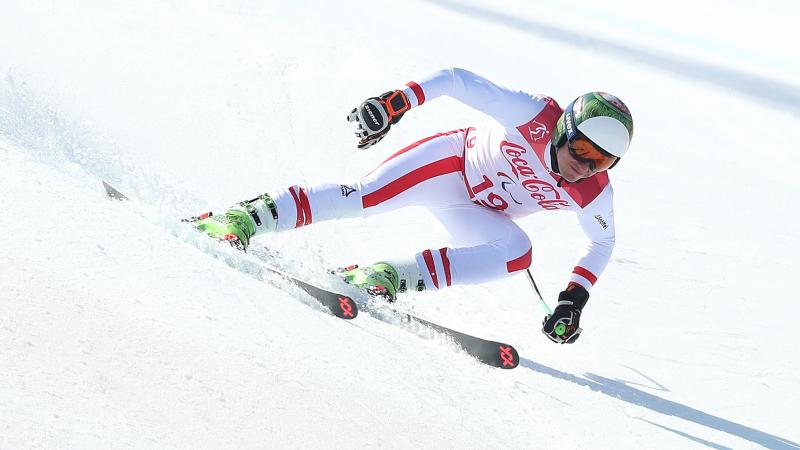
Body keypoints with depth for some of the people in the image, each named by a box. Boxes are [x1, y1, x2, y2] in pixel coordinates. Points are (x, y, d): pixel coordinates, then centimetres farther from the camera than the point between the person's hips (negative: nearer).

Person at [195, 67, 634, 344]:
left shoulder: (592, 195, -18)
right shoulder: (535, 115, -30)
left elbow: (602, 241, 3)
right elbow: (457, 79, -27)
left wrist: (574, 297, -10)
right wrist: (398, 100, -40)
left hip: (473, 211, 4)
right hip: (453, 159, -4)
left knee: (518, 253, -26)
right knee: (363, 196, -26)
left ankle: (390, 276, -23)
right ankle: (249, 216, -17)